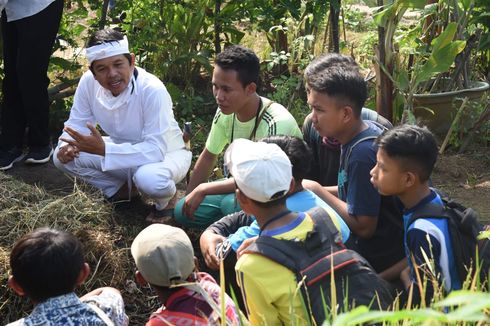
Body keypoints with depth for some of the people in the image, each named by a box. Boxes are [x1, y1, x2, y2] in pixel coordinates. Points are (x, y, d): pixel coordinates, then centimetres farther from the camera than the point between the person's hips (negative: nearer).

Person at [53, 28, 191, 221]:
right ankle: (119, 189, 10)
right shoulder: (88, 82, -17)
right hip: (124, 150, 6)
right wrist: (67, 145, -27)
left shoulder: (152, 90, -33)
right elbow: (78, 123, -3)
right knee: (63, 156, -12)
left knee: (149, 178, -39)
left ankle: (165, 201, -1)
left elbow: (156, 150, -35)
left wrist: (103, 149, -43)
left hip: (165, 153, -5)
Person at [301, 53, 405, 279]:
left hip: (378, 259, -9)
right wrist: (314, 190, 1)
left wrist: (317, 191, -15)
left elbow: (363, 226, -23)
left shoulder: (362, 153, -26)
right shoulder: (367, 131, 2)